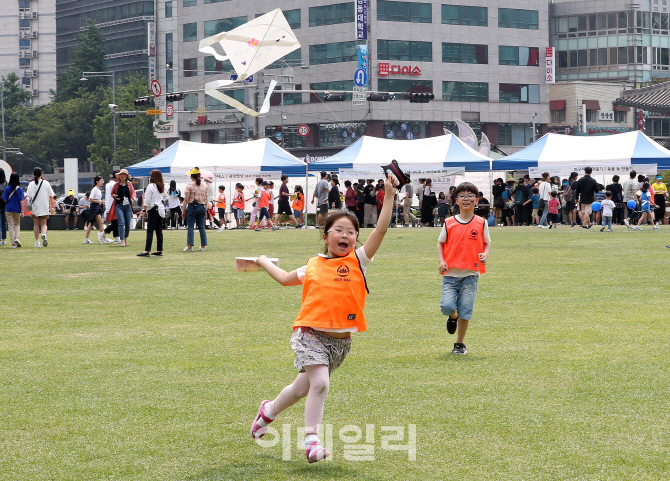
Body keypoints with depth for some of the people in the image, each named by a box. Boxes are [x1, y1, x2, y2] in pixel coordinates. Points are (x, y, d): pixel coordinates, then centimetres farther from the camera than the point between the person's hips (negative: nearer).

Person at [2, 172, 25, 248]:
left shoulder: (6, 188, -7)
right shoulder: (20, 189, -7)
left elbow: (5, 200, -6)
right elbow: (21, 201, -9)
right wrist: (22, 210, -6)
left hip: (8, 209, 0)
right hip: (17, 209, 1)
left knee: (10, 226, 5)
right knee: (17, 224, 18)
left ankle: (13, 243, 1)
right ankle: (17, 237, -7)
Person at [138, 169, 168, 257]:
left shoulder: (151, 186, -12)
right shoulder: (162, 187, 9)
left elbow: (147, 200, -13)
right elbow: (165, 197, 22)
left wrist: (144, 210, -8)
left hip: (153, 210, -7)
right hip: (161, 209, 7)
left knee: (150, 231, -9)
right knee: (159, 231, 11)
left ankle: (147, 251, -13)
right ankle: (159, 250, 14)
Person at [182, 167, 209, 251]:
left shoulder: (189, 186, -8)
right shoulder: (204, 185, 6)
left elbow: (186, 199, -8)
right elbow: (206, 199, 10)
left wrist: (183, 210, -3)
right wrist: (205, 211, 17)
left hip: (192, 207, -4)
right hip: (202, 207, 4)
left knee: (190, 227, -1)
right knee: (202, 227, 9)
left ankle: (189, 246, -6)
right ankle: (203, 246, 9)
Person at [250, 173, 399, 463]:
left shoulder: (358, 261, 0)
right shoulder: (313, 265, 6)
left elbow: (381, 230, -13)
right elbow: (286, 279, 27)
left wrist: (389, 196, -21)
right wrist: (263, 262, 35)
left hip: (341, 340, 1)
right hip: (311, 333, -1)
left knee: (303, 388, 14)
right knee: (319, 382, -21)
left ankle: (269, 410, 41)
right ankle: (311, 440, -12)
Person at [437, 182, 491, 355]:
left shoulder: (481, 223, 3)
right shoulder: (449, 223, 3)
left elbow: (487, 243, 12)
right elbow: (440, 243, 11)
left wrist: (485, 255, -10)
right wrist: (441, 260, -5)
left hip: (470, 274, 0)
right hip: (450, 273, 0)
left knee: (465, 311, -1)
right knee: (447, 306, -14)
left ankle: (460, 344, 17)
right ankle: (453, 317, 24)